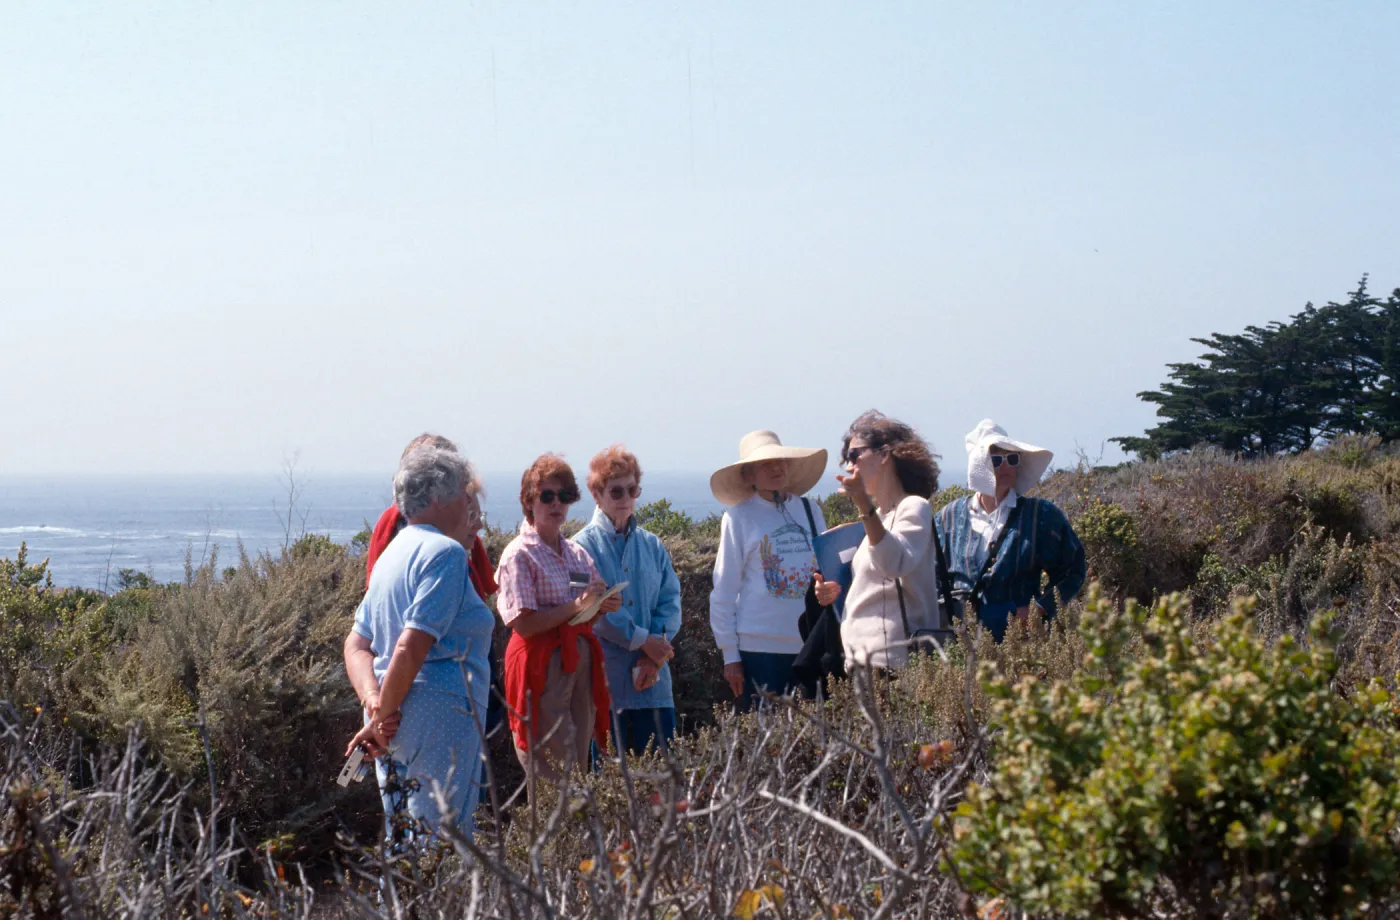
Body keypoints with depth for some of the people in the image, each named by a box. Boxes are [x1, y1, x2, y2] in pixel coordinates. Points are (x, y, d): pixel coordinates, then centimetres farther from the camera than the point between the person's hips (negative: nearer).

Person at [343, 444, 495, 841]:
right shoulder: (445, 551, -11)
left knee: (402, 848, 15)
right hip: (439, 711, -9)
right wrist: (382, 716, -13)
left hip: (395, 717, 9)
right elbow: (413, 645, -20)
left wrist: (374, 703, -2)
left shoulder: (392, 552, 17)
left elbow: (356, 644, 12)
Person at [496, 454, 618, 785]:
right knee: (551, 778, -8)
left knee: (579, 765, 8)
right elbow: (523, 623, -16)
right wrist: (576, 607, -16)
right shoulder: (520, 554, -7)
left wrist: (603, 606, -3)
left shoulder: (577, 553, 13)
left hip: (580, 660, 7)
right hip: (542, 666, -7)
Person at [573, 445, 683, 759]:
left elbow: (670, 601, 6)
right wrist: (643, 640, -12)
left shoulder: (652, 545, 14)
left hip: (652, 677, 4)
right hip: (606, 678, -4)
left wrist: (654, 656, -9)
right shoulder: (584, 545, 0)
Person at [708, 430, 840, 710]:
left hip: (810, 644, 4)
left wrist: (832, 588, -9)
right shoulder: (739, 517, 0)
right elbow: (723, 591, 0)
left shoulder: (810, 510, 11)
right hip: (760, 646, -4)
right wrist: (730, 655, -4)